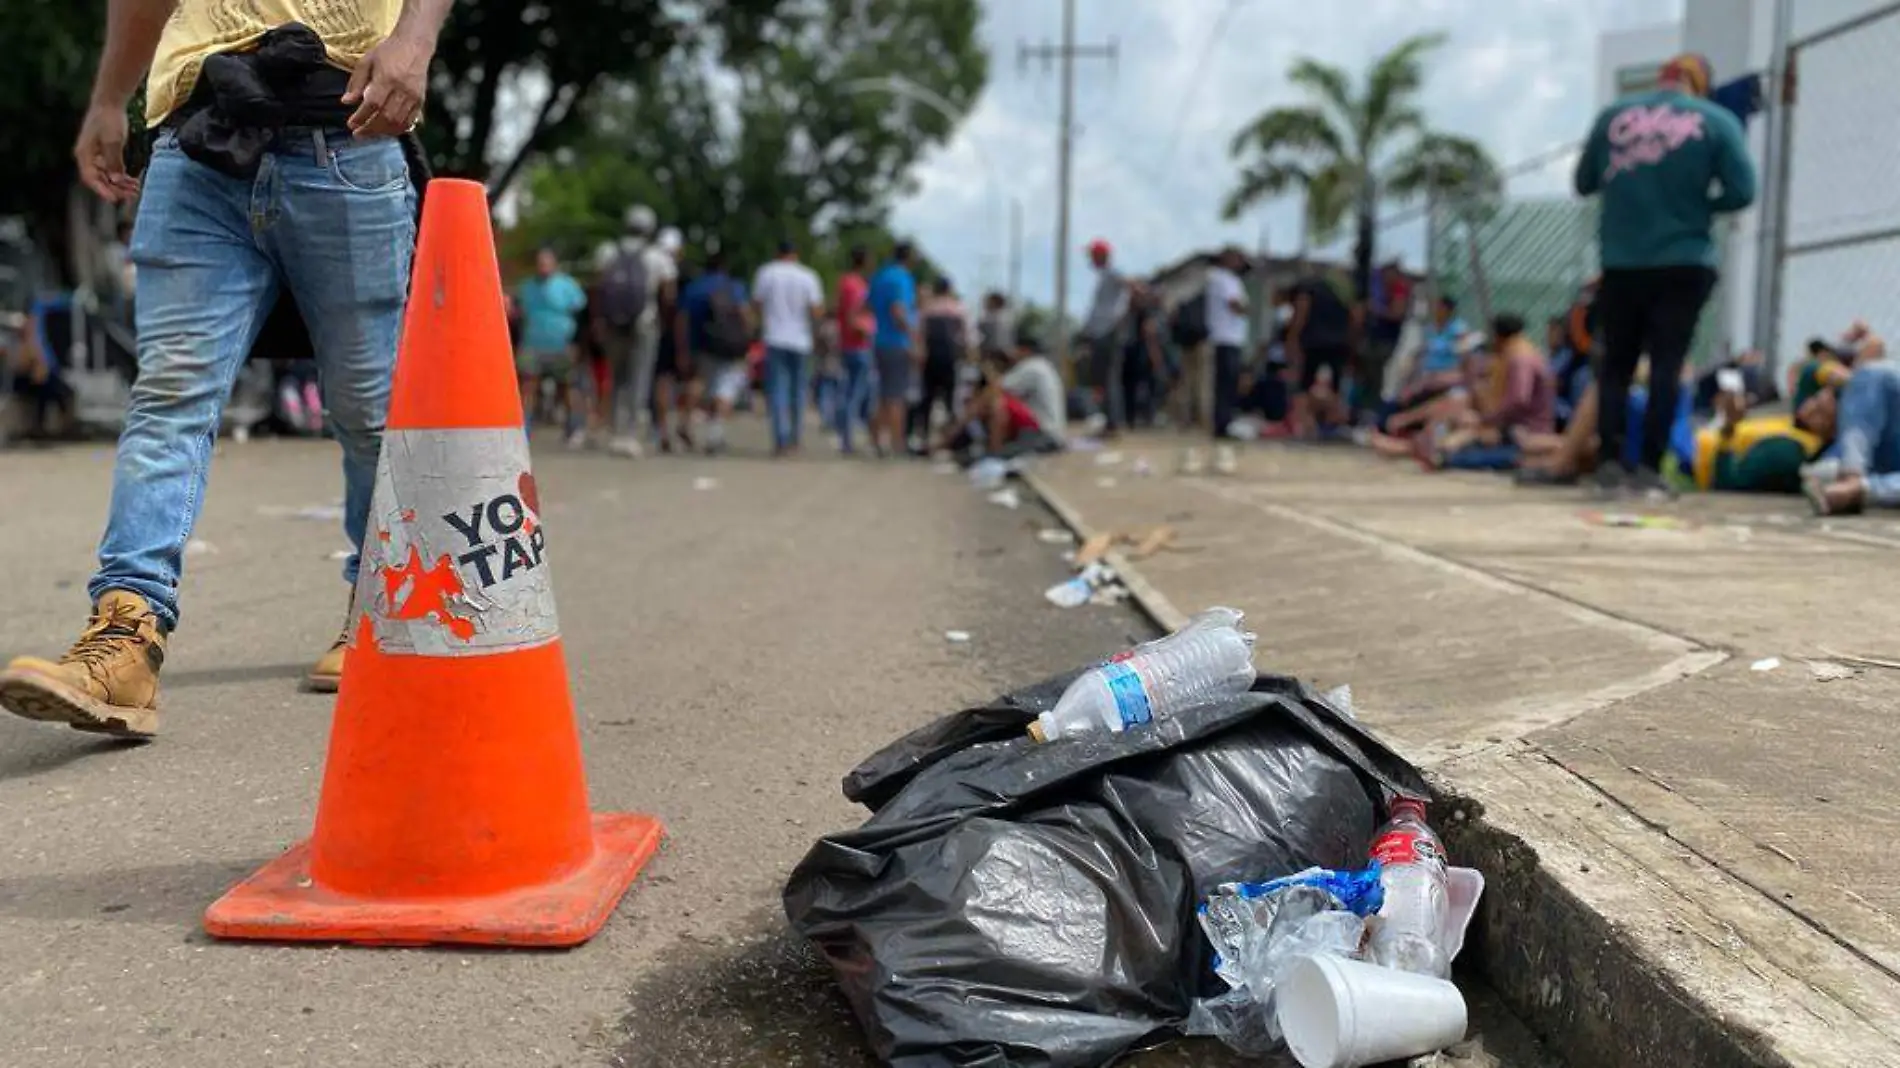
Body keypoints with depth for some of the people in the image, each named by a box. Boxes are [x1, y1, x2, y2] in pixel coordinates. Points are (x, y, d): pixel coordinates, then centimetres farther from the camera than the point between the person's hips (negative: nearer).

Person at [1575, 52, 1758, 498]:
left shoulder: (1613, 115, 5)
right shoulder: (1716, 121, 0)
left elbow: (1584, 183, 12)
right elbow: (1742, 191, -5)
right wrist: (1699, 205, 11)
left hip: (1621, 262, 2)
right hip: (1683, 263, -1)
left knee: (1616, 363, 9)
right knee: (1666, 365, 2)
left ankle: (1610, 463, 1)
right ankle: (1650, 467, -2)